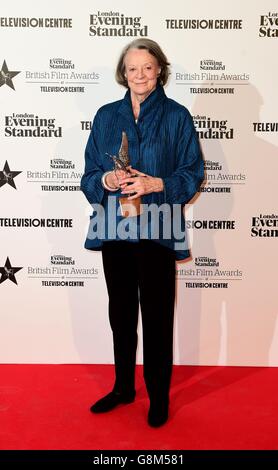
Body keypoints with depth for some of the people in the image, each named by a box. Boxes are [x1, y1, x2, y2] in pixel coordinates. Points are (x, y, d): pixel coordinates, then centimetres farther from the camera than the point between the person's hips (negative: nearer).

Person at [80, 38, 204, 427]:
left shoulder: (177, 116, 1)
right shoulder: (106, 116, 10)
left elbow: (192, 173, -2)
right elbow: (90, 173, 8)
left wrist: (156, 184, -18)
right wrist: (106, 180, -14)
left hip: (156, 231, -3)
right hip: (114, 229, 4)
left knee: (157, 315, 5)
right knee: (121, 312, 15)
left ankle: (159, 396, 26)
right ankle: (123, 387, 35)